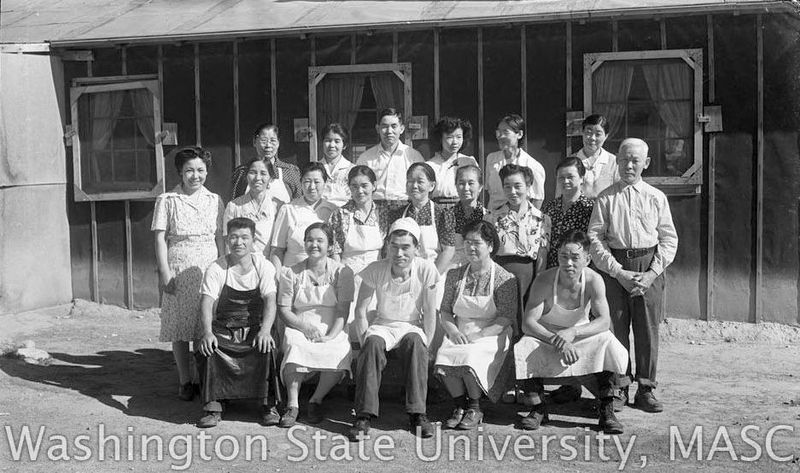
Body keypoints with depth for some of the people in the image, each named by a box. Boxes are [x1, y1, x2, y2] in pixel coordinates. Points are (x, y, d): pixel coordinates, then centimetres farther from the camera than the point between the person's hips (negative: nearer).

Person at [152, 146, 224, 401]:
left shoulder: (214, 200, 10)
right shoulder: (167, 200, 2)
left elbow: (220, 238, 11)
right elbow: (160, 239, -1)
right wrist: (164, 272, -9)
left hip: (209, 268, 2)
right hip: (179, 269, -2)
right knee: (180, 327, 2)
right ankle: (185, 382, 13)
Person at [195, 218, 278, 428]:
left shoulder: (263, 266, -1)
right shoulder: (216, 269, -2)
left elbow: (270, 301, -13)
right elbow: (207, 302, -13)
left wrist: (265, 331, -32)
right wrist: (207, 332, -33)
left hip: (254, 327, 0)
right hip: (224, 329, 0)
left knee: (267, 348, -31)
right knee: (206, 348, -30)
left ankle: (269, 404, -16)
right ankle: (213, 407, -20)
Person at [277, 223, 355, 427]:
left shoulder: (341, 272, 8)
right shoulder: (291, 273, 10)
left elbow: (343, 310, 0)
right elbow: (284, 309, 4)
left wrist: (331, 336, -17)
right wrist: (305, 326, -15)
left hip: (332, 332, 0)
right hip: (299, 328, 0)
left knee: (341, 353, -34)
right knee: (294, 347, -36)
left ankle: (316, 400, -11)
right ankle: (292, 405, -25)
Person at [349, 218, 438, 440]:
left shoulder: (426, 270, -12)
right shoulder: (375, 270, -11)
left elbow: (430, 313, -6)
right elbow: (360, 311, -5)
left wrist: (424, 347, -13)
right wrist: (365, 343, -14)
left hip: (412, 326, 0)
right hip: (382, 325, 0)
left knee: (415, 343, -35)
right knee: (373, 344, -34)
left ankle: (417, 413, -28)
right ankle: (364, 415, -33)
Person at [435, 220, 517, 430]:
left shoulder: (504, 279, -3)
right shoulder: (454, 275, 10)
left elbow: (507, 318, -8)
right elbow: (445, 311, 12)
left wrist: (478, 335, -18)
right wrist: (453, 331, -9)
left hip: (492, 335, -4)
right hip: (459, 334, 4)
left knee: (469, 358, -33)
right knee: (443, 358, -28)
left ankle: (474, 408, -8)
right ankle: (460, 405, -5)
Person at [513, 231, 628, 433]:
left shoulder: (593, 280, -17)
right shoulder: (544, 281, -21)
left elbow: (604, 321, -23)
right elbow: (528, 323, -24)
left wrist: (573, 332, -41)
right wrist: (558, 342, -39)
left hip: (581, 338, 1)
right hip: (545, 336, -1)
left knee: (607, 342, -28)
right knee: (523, 349, -31)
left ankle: (607, 411, -21)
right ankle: (539, 409, -14)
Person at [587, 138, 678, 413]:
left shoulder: (657, 198, 8)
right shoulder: (606, 198, 4)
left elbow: (669, 239, 6)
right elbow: (595, 238, -1)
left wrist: (652, 273, -6)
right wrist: (618, 271, -10)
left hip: (649, 268, 1)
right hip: (614, 268, -1)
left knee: (648, 330, 2)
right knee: (615, 328, 0)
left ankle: (646, 390, 13)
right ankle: (618, 388, 11)